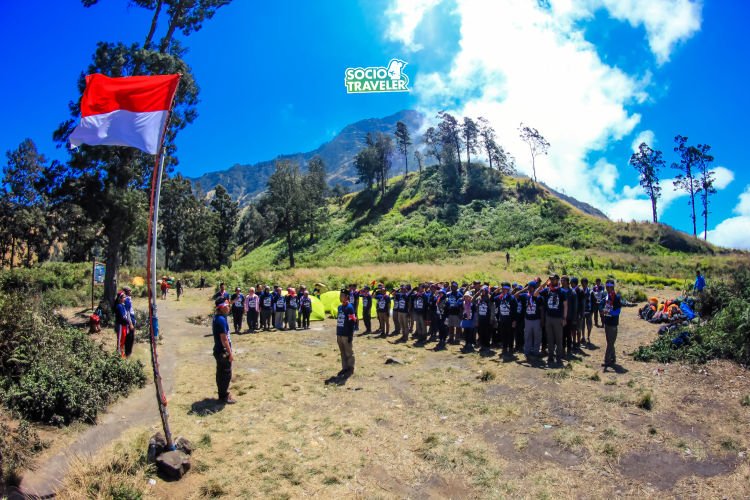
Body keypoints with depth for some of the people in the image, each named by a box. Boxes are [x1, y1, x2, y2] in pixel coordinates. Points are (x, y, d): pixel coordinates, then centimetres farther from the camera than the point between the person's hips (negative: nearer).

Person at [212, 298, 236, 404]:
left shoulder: (216, 317, 8)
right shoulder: (221, 320, -23)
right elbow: (224, 338, -24)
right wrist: (230, 353, -18)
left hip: (219, 350, 10)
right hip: (223, 351, -10)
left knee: (221, 373, 18)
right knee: (226, 374, 1)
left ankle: (223, 394, 29)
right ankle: (224, 396, 10)